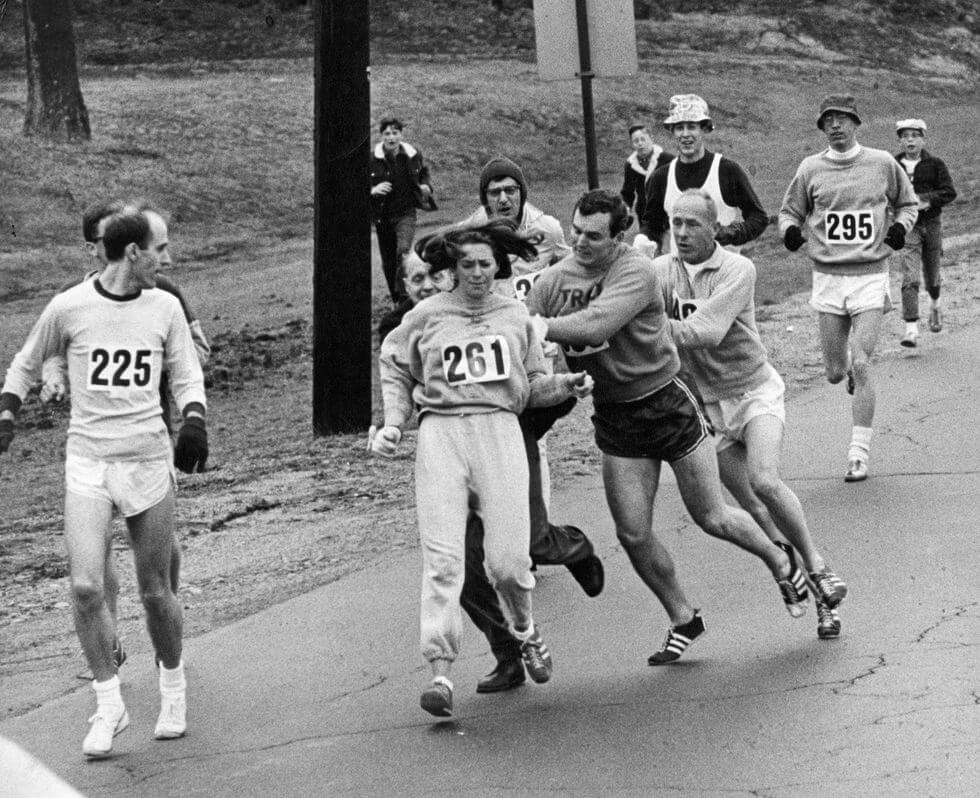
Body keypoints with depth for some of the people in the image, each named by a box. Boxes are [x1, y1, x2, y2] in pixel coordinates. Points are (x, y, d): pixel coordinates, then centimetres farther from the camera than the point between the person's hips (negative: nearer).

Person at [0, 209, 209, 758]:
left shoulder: (165, 307, 4)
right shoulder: (69, 307, -1)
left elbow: (187, 375, 11)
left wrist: (194, 424, -7)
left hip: (150, 460, 1)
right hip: (88, 461, -1)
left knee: (155, 590, 5)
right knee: (86, 586, -13)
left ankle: (174, 686, 29)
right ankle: (110, 704, 1)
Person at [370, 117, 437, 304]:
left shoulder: (413, 155, -1)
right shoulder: (372, 160, -9)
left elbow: (424, 173, 21)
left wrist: (426, 186, 0)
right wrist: (373, 190, -23)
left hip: (406, 213, -1)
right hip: (383, 216, 1)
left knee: (403, 250, -26)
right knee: (388, 262, 9)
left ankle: (404, 294, -21)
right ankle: (396, 299, 29)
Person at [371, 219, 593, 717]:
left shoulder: (515, 316, 15)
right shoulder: (425, 317, 9)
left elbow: (531, 386, 19)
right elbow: (395, 371, 20)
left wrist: (564, 385, 1)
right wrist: (393, 424, 7)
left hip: (499, 429, 1)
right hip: (441, 431, -1)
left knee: (508, 559, -6)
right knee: (443, 558, -11)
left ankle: (525, 631, 26)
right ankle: (440, 673, -14)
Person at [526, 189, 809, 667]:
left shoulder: (635, 272, -21)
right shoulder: (553, 281, -4)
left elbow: (595, 325, -34)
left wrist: (541, 327, -33)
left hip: (667, 403, -5)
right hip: (614, 416, 5)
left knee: (712, 518, 6)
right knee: (633, 534, 0)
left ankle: (781, 564, 35)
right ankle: (683, 620, 20)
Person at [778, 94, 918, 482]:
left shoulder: (882, 163, 1)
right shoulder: (810, 169, 2)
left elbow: (907, 202, 16)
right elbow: (789, 211, 14)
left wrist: (900, 226, -4)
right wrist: (790, 230, -8)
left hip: (871, 276, -2)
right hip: (828, 276, 2)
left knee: (861, 365, -12)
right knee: (835, 373, 5)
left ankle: (859, 455, -5)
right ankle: (849, 368, 45)